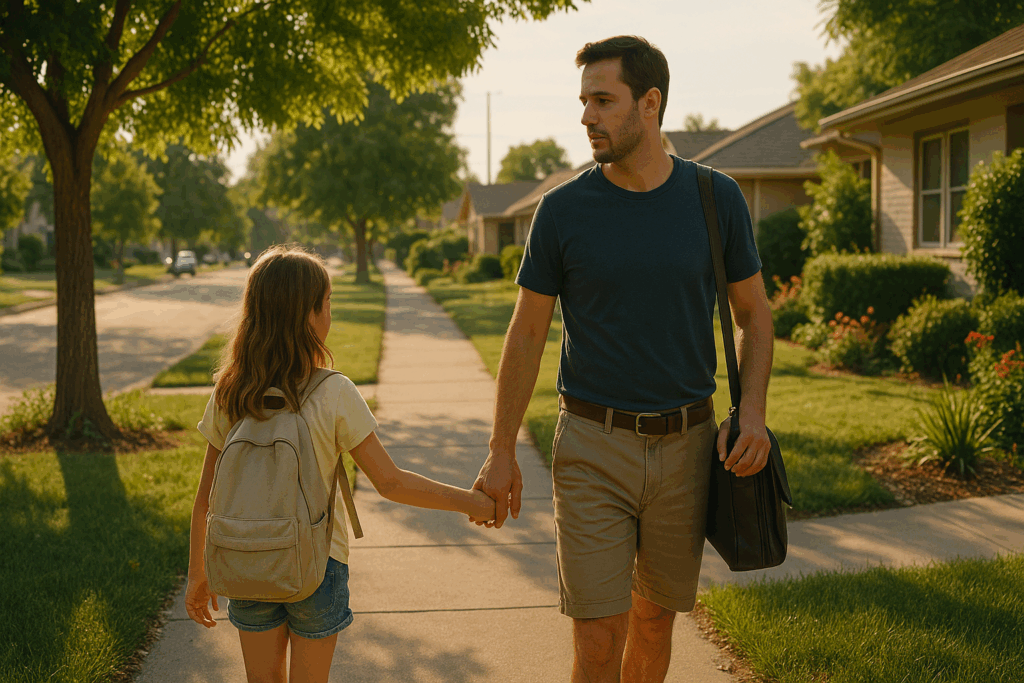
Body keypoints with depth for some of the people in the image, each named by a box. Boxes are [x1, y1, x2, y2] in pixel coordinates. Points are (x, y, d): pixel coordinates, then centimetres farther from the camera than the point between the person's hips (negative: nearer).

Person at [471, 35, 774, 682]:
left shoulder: (717, 198, -1)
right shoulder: (563, 210, -4)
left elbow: (754, 313, 8)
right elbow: (527, 334, 3)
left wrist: (752, 412, -7)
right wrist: (501, 451, 2)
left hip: (686, 444, 2)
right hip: (593, 445, -1)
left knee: (655, 616, 15)